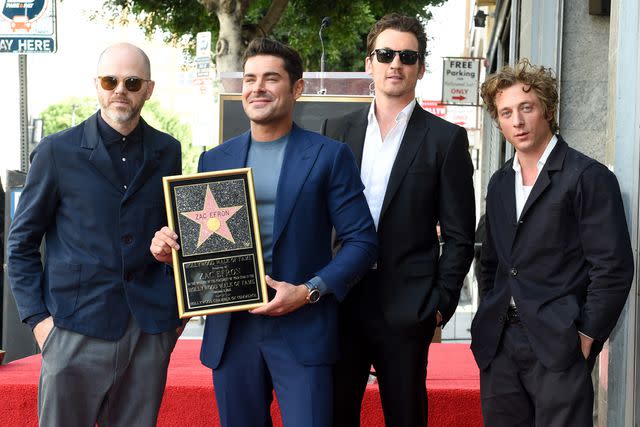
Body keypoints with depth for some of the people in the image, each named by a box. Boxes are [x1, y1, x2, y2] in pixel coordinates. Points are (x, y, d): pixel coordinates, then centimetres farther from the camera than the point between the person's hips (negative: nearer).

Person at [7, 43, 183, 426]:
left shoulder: (168, 152, 9)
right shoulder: (57, 152, -1)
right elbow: (22, 244, 3)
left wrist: (178, 302, 10)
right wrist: (37, 317, -6)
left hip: (151, 331, 3)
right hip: (76, 332, -2)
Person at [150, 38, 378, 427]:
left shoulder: (329, 156, 0)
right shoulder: (215, 160, 10)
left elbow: (362, 242, -3)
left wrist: (309, 290, -14)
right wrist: (167, 246, -6)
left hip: (302, 331, -3)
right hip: (231, 331, 4)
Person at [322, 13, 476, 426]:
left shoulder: (446, 138, 0)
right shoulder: (337, 130, 8)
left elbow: (459, 234, 0)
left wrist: (442, 301, -6)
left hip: (407, 309, -2)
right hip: (340, 302, 3)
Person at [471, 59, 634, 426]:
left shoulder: (589, 177, -7)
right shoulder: (500, 183, 15)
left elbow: (614, 267, -10)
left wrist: (587, 338, -11)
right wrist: (490, 323, 12)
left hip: (558, 347, -6)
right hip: (499, 347, 6)